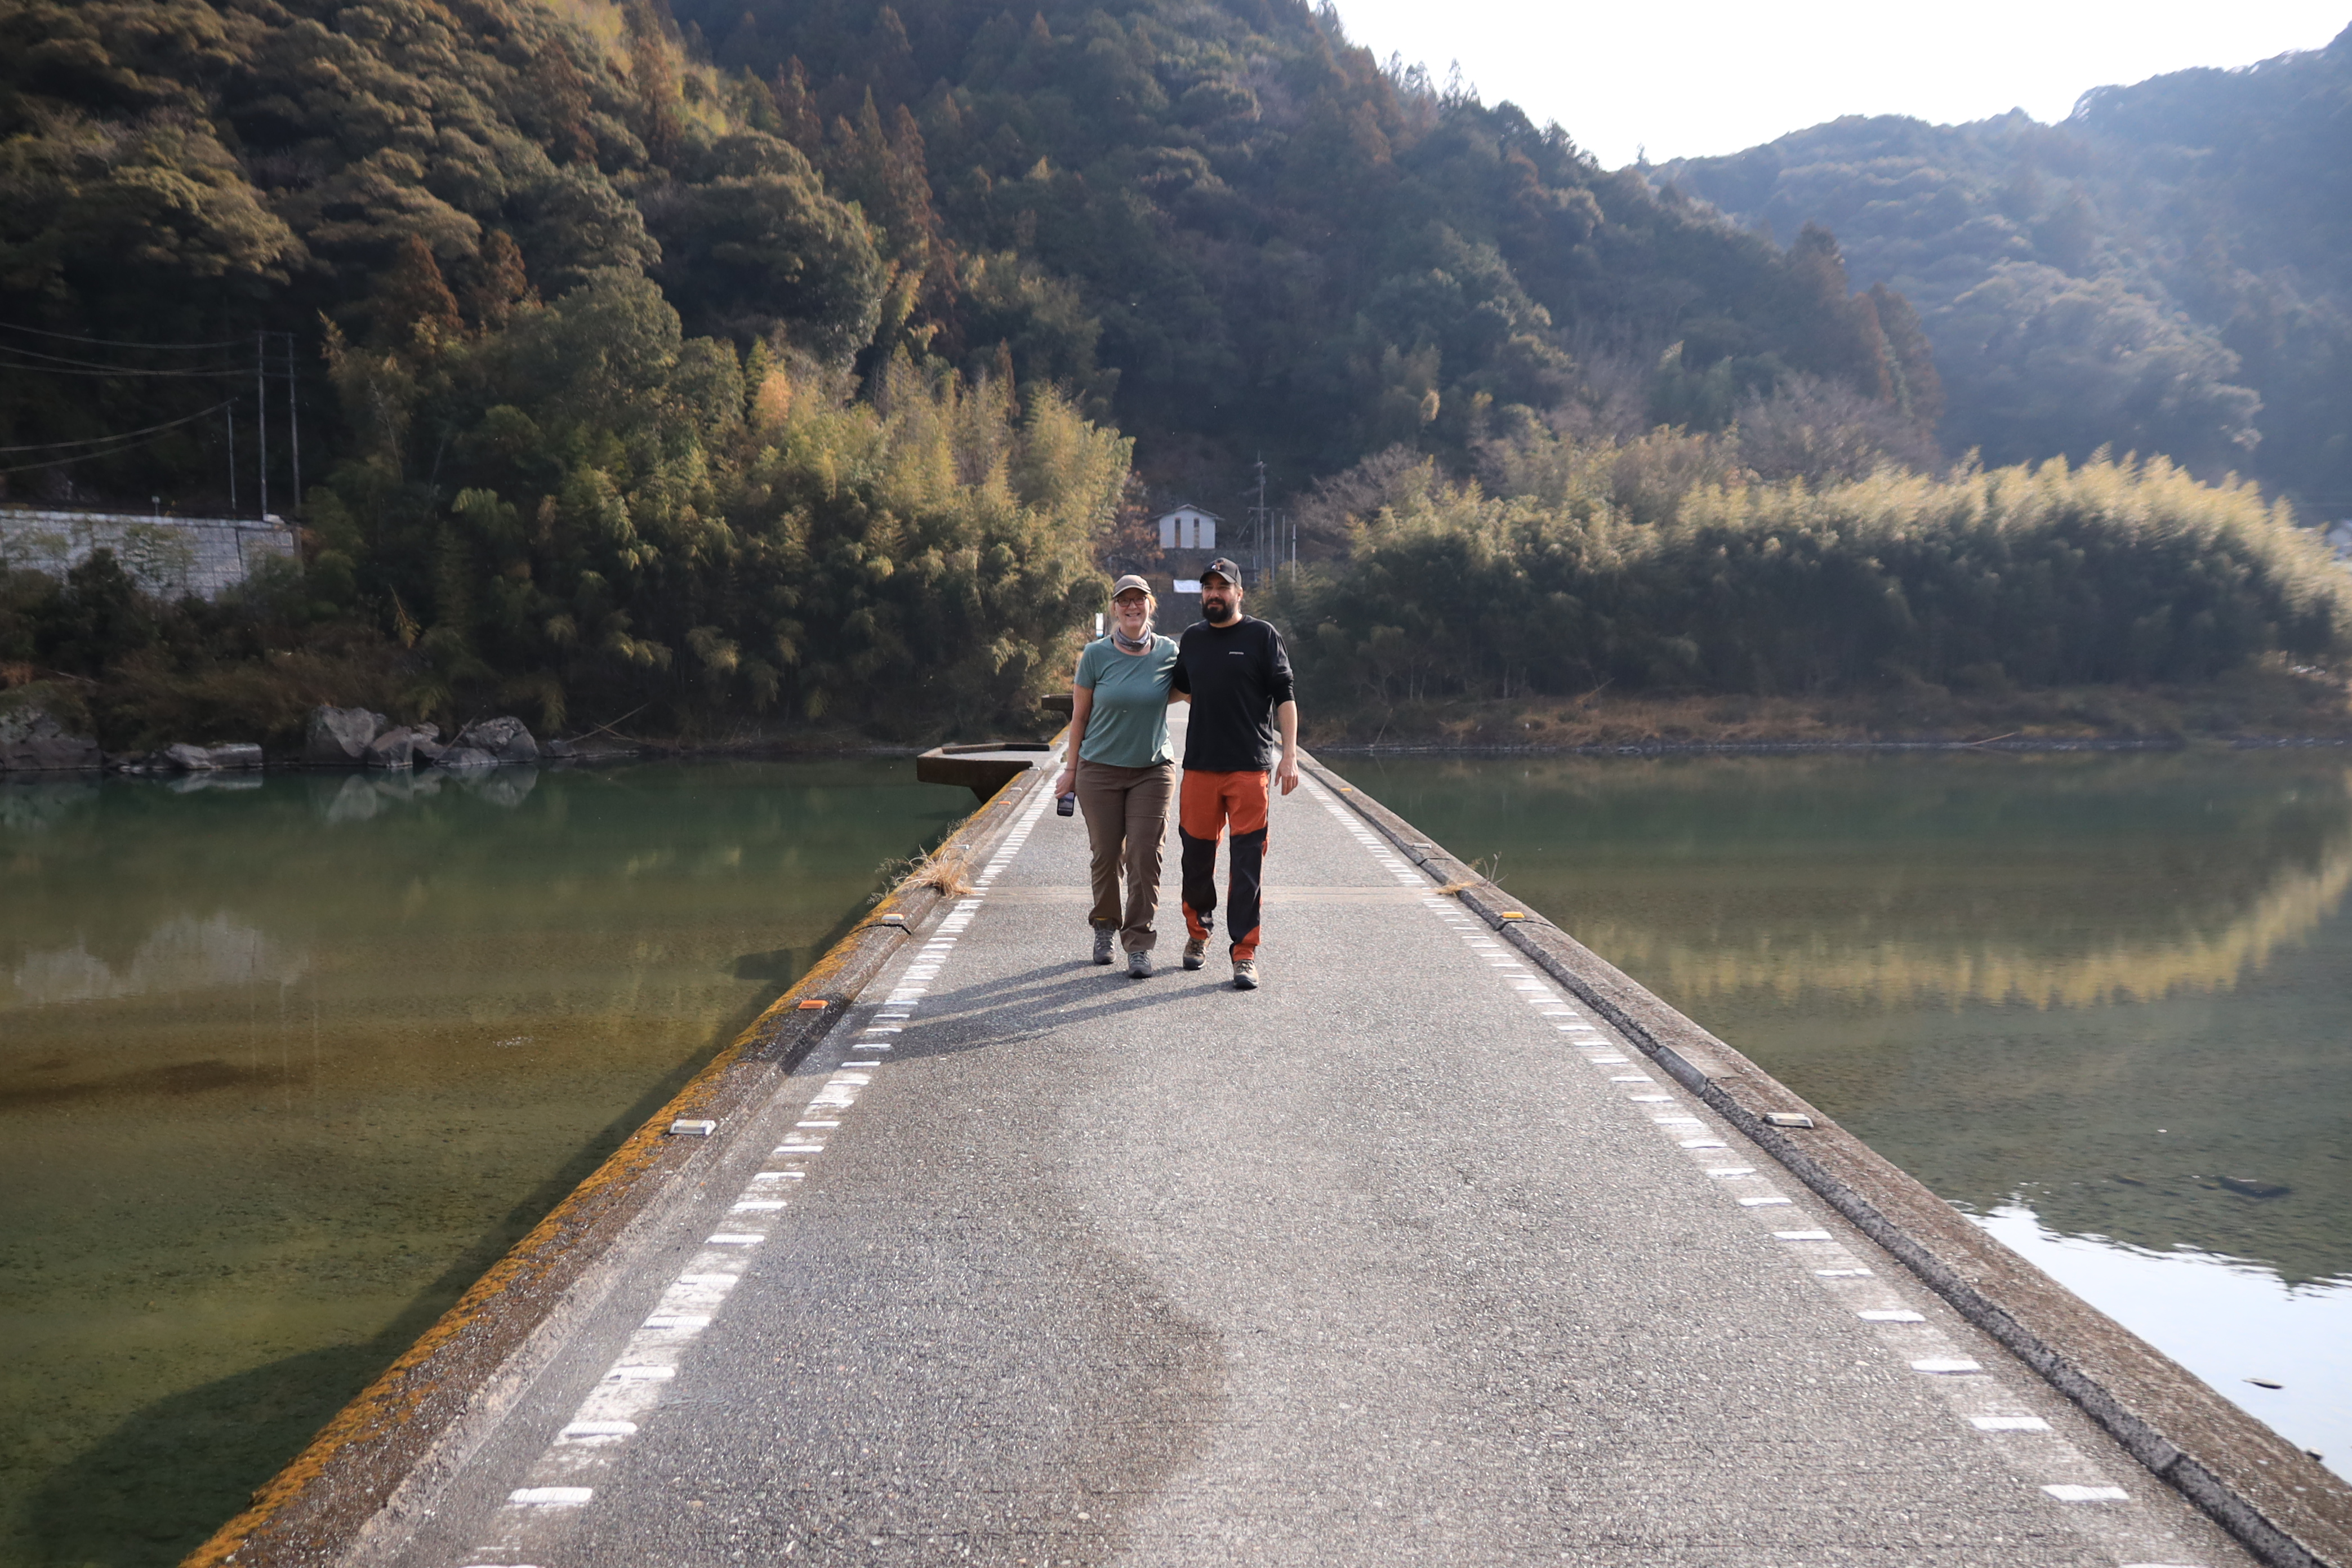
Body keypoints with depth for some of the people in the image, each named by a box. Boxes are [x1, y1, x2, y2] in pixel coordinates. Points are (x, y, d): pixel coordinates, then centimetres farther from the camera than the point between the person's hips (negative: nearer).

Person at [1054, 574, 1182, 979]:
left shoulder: (1169, 653, 0)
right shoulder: (1096, 654, -3)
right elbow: (1079, 715, 3)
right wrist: (1072, 769, 5)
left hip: (1153, 769, 0)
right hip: (1100, 769, 0)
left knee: (1145, 858, -6)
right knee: (1106, 855, 6)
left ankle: (1139, 945, 2)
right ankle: (1104, 927, 30)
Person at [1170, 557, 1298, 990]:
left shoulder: (1262, 636, 1)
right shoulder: (1192, 638, 13)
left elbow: (1284, 696, -1)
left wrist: (1290, 754, -9)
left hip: (1250, 766, -4)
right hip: (1200, 766, 4)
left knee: (1247, 861, -4)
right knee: (1197, 853, 8)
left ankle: (1245, 954, -1)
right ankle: (1198, 931, 30)